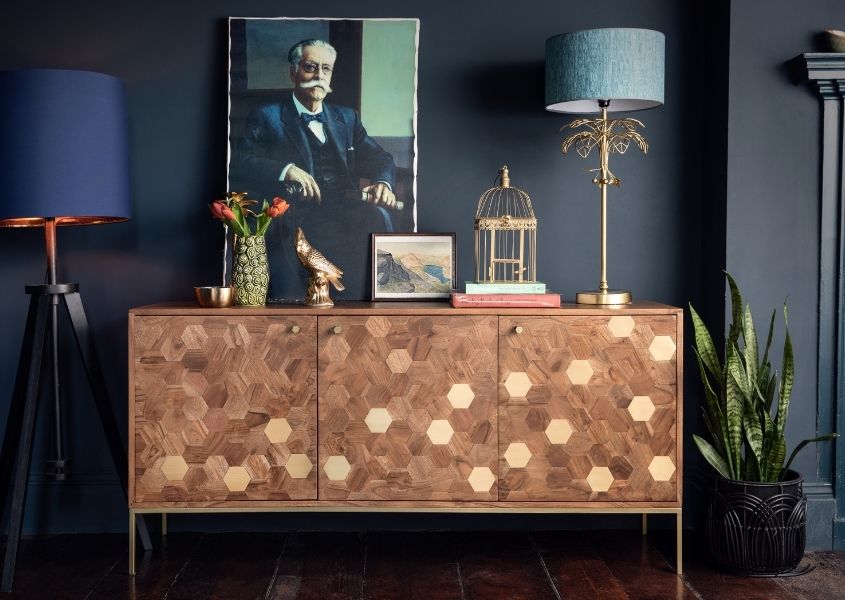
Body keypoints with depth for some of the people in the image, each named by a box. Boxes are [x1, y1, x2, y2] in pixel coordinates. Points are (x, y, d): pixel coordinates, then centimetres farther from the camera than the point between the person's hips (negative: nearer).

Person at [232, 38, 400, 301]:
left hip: (347, 209, 3)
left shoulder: (347, 117, 28)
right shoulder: (267, 117, 14)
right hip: (299, 216, -3)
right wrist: (286, 170, -19)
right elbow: (244, 163, 0)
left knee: (378, 216, -32)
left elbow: (378, 157, 18)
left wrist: (383, 183, -7)